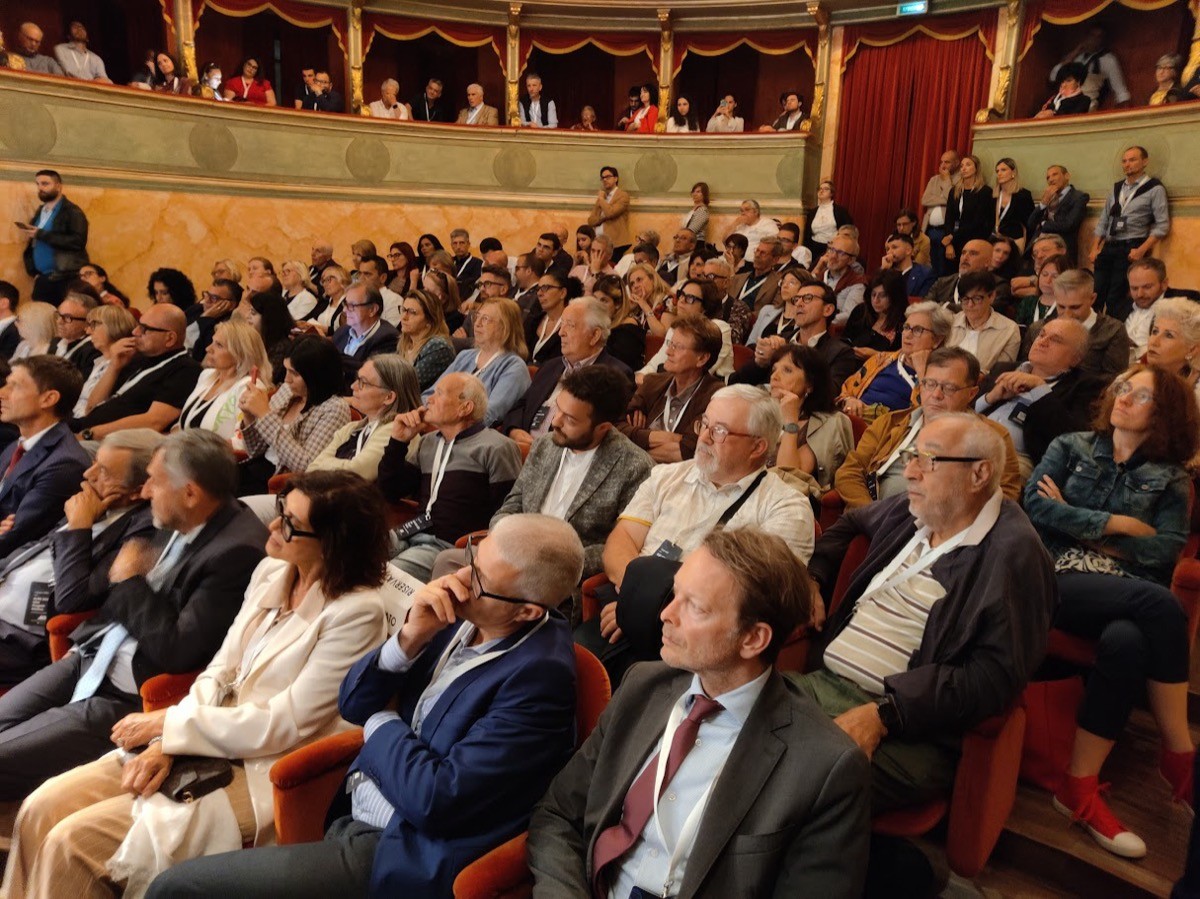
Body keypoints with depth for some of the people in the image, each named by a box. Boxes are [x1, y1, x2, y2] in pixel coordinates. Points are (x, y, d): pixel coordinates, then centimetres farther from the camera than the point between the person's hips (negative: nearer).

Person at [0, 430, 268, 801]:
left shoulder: (239, 551, -26)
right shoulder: (179, 523, 2)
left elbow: (176, 652, -25)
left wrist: (131, 581, -15)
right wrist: (84, 644, 5)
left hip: (131, 699, -8)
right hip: (92, 661, 9)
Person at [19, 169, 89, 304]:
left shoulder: (72, 212, -2)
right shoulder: (39, 212, 19)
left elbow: (78, 242, -17)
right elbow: (32, 246, 22)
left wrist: (41, 234, -15)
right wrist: (33, 271, 7)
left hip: (66, 279, -6)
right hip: (43, 280, 6)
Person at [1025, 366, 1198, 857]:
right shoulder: (1071, 446, 17)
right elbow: (1034, 504, 0)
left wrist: (1077, 522, -2)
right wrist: (1115, 525, -2)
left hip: (1129, 592, 2)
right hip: (1058, 578, -2)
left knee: (1127, 642, -37)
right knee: (1160, 601, -33)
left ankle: (1080, 786, -24)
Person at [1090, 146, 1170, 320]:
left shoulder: (1155, 189, 0)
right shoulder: (1116, 188, 16)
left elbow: (1162, 225, -6)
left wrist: (1142, 250, -16)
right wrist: (1095, 248, 6)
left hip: (1131, 249, -5)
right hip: (1108, 247, 5)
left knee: (1116, 298, -6)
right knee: (1095, 294, -1)